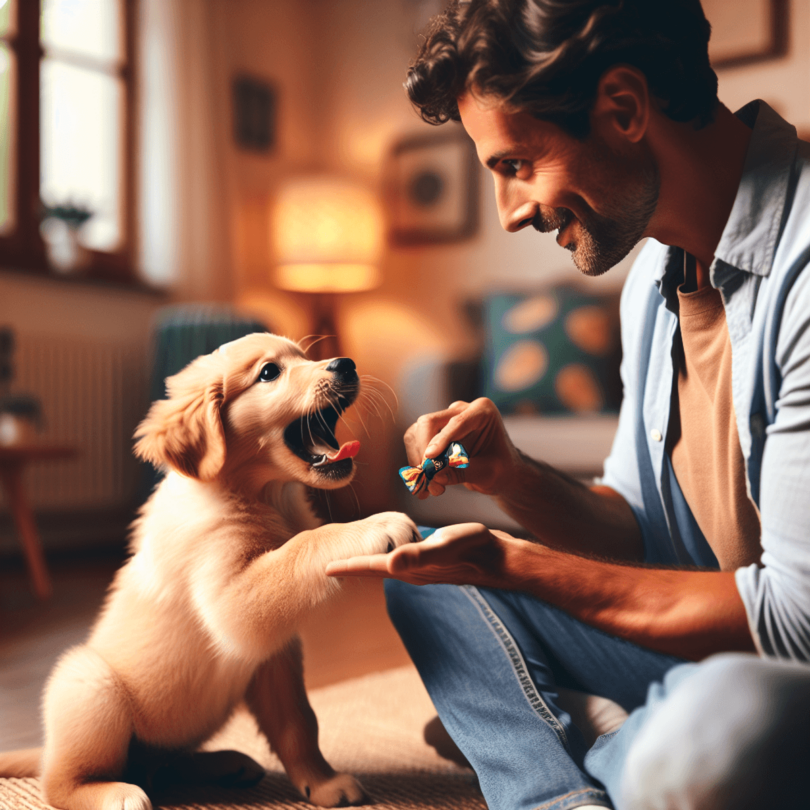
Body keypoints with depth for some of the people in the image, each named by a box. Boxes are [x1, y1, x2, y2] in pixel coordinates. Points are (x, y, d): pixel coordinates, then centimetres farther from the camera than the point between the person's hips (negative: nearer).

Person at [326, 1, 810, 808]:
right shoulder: (656, 273, 4)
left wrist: (512, 562, -20)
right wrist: (510, 477, -11)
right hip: (723, 636, 7)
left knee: (712, 734, -40)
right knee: (433, 583, 7)